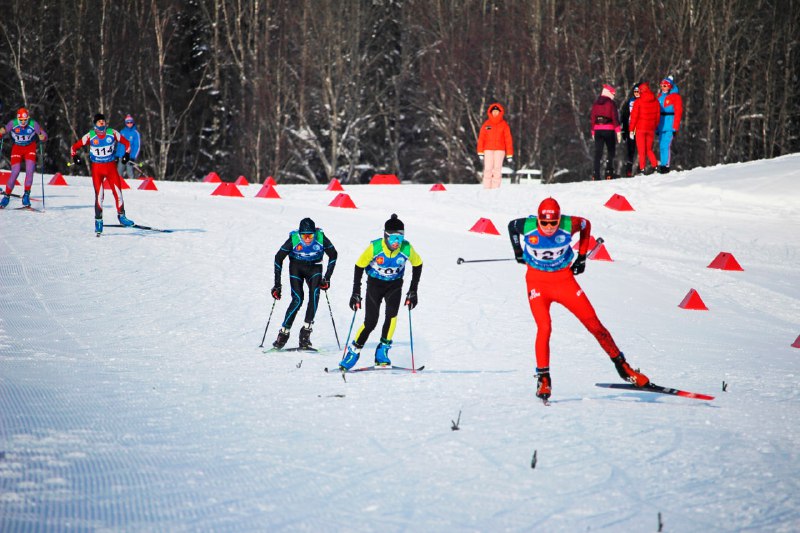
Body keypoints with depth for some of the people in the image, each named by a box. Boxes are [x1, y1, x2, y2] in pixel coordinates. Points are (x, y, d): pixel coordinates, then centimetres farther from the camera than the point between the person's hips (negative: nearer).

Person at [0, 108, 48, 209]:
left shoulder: (33, 124, -22)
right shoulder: (12, 124, -21)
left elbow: (44, 135, -18)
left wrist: (42, 137, -41)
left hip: (30, 148, 0)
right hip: (17, 148, 0)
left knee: (29, 171, -15)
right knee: (15, 172, -11)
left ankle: (26, 195, -4)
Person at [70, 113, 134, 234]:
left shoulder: (112, 133, -3)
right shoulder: (90, 136, -6)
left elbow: (126, 143, 11)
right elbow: (74, 147, 1)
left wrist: (127, 154, -2)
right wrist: (75, 157, -15)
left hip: (111, 167, 2)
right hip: (97, 168, -1)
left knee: (117, 191, -4)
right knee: (99, 194, -8)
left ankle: (121, 216, 12)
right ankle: (98, 220, 2)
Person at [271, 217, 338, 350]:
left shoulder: (321, 238, -23)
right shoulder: (293, 239, -24)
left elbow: (333, 255, -6)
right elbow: (279, 258, -12)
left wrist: (327, 278, -9)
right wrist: (277, 284, -13)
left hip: (314, 268, 1)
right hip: (296, 268, -1)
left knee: (315, 294, -24)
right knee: (297, 300, -18)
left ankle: (305, 334, -19)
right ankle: (283, 333, -5)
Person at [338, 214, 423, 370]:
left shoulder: (406, 248, -21)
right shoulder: (374, 247, -26)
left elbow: (417, 264, -1)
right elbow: (359, 266, -12)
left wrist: (413, 291, -2)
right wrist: (356, 293, -12)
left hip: (394, 285, 1)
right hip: (375, 283, -1)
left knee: (392, 315, -23)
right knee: (370, 322, -8)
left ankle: (382, 352, -12)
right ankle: (353, 352, 11)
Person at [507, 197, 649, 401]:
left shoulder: (568, 225, -20)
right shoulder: (527, 226, -20)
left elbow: (586, 225, 4)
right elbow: (511, 225, 4)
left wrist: (582, 257, 5)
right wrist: (518, 252, 9)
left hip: (564, 279, 1)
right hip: (537, 282, -1)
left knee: (593, 324, -1)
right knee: (544, 328, -18)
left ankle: (622, 366, 11)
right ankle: (543, 378, -3)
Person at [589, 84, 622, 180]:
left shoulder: (595, 103, 9)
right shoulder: (611, 103, -6)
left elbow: (592, 118, 12)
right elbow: (615, 118, -11)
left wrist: (593, 132, 18)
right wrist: (618, 131, -9)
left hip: (597, 130, 4)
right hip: (609, 130, -4)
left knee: (598, 153, 4)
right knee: (611, 151, 5)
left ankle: (596, 174, -5)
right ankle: (609, 172, -9)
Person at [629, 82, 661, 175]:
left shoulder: (638, 102, -8)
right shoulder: (656, 101, 3)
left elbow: (634, 116, -7)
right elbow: (658, 116, 7)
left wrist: (631, 130, -2)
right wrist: (655, 127, 16)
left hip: (640, 129, -3)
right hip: (651, 129, 3)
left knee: (641, 150, 4)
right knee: (649, 149, 14)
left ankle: (642, 168, -1)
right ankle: (654, 164, -4)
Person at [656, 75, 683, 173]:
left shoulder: (675, 96, -5)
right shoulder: (661, 96, 15)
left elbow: (678, 112, -8)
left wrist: (675, 128, -13)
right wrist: (657, 126, 14)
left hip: (670, 124, -7)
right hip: (661, 125, 7)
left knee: (666, 145, -13)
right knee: (661, 146, 6)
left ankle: (666, 166, -12)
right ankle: (661, 165, 11)